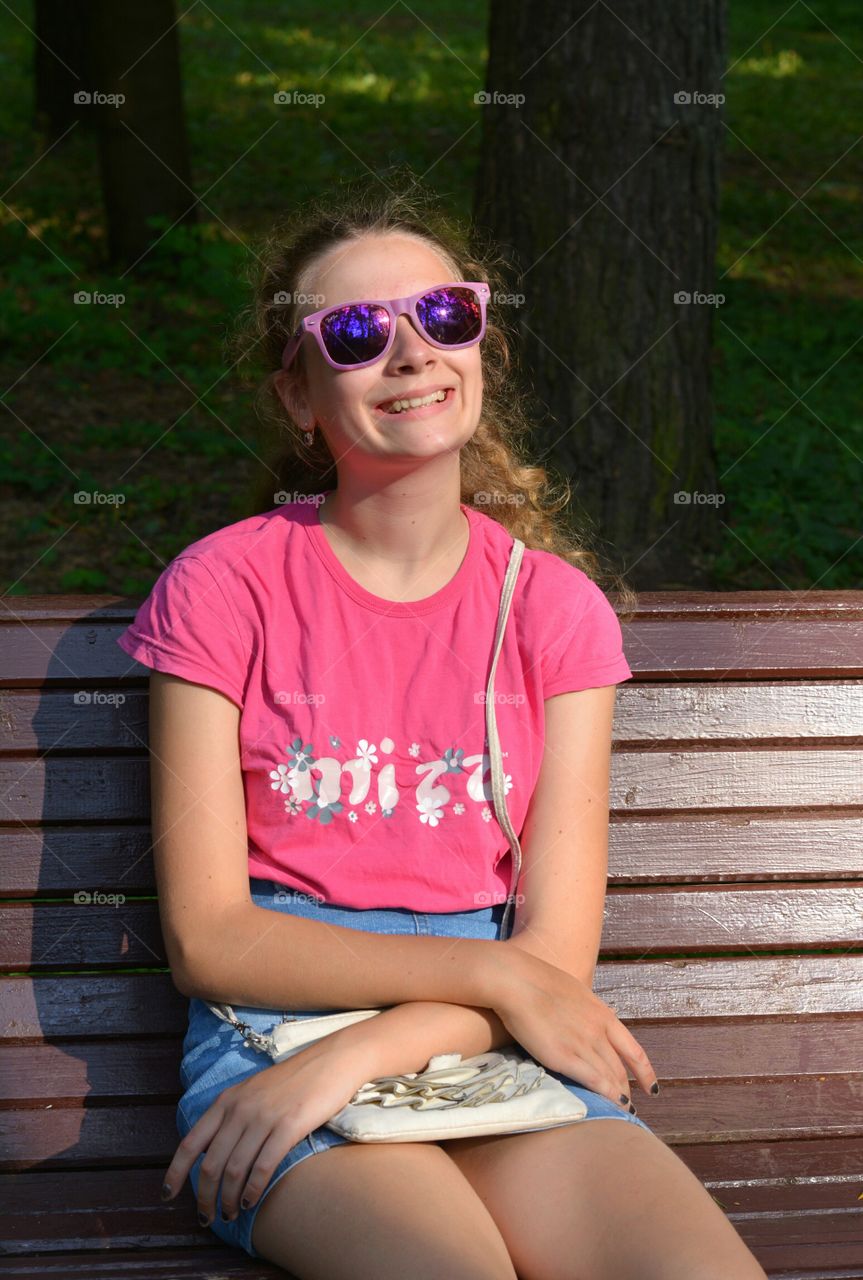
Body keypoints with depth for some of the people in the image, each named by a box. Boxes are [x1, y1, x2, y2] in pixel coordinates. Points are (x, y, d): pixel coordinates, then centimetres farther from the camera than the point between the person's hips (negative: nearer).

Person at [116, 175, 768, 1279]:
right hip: (272, 1018, -3)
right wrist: (494, 974, -12)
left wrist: (349, 1060, -16)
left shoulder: (555, 605, 6)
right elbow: (207, 938, -5)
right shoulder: (222, 589, -1)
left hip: (488, 1048, 3)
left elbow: (558, 949, 0)